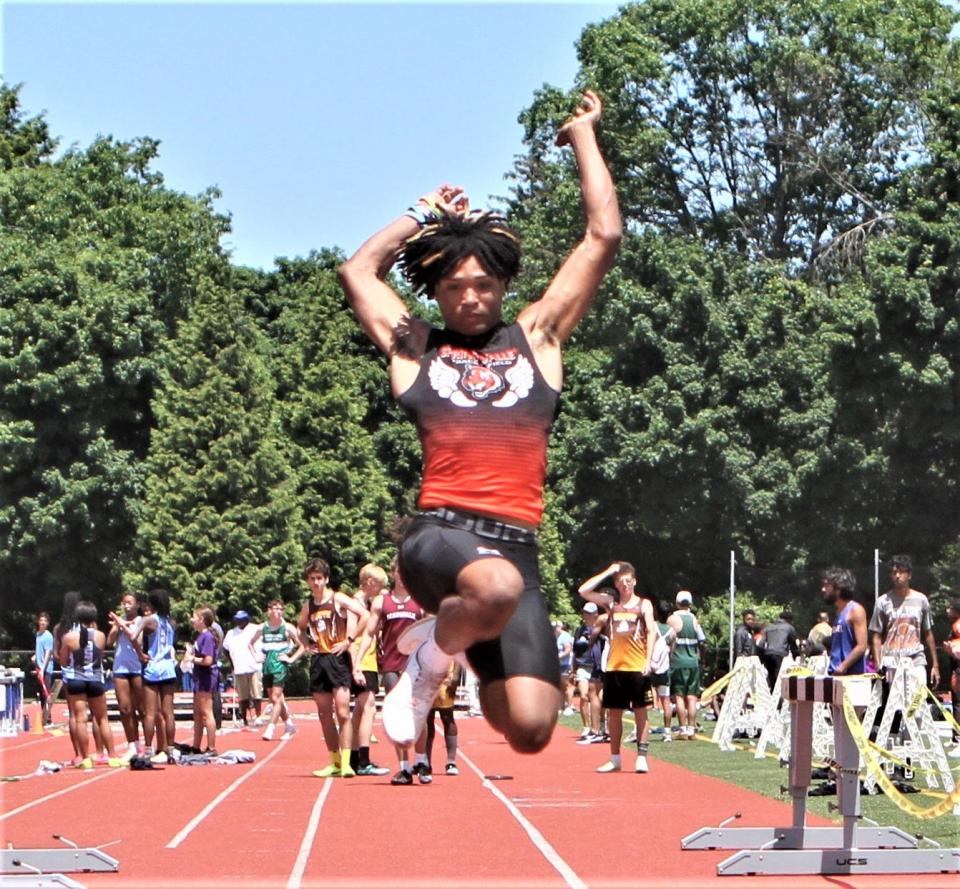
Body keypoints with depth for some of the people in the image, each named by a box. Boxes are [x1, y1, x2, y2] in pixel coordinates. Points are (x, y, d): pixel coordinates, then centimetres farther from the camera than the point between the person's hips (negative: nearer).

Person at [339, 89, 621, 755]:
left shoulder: (537, 339, 18)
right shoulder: (415, 348, 17)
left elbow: (605, 237, 17)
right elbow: (359, 271, 27)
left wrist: (584, 138, 27)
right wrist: (427, 214, 34)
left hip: (516, 544, 2)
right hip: (439, 534, -2)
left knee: (530, 730, -12)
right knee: (497, 586, -40)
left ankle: (482, 669, 23)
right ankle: (432, 660, -6)